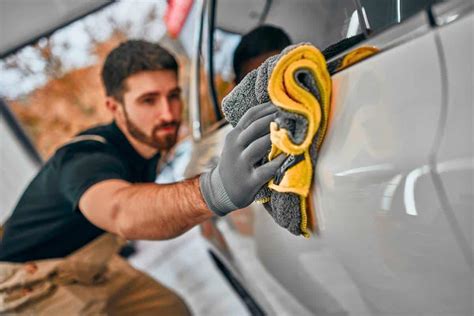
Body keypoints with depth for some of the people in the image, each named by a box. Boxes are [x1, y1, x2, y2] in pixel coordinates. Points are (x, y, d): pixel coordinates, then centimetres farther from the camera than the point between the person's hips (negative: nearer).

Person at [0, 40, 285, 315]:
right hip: (31, 283, -7)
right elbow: (123, 212, -59)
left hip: (92, 269, 8)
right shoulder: (88, 158, -34)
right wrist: (215, 190, -76)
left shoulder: (147, 142, -8)